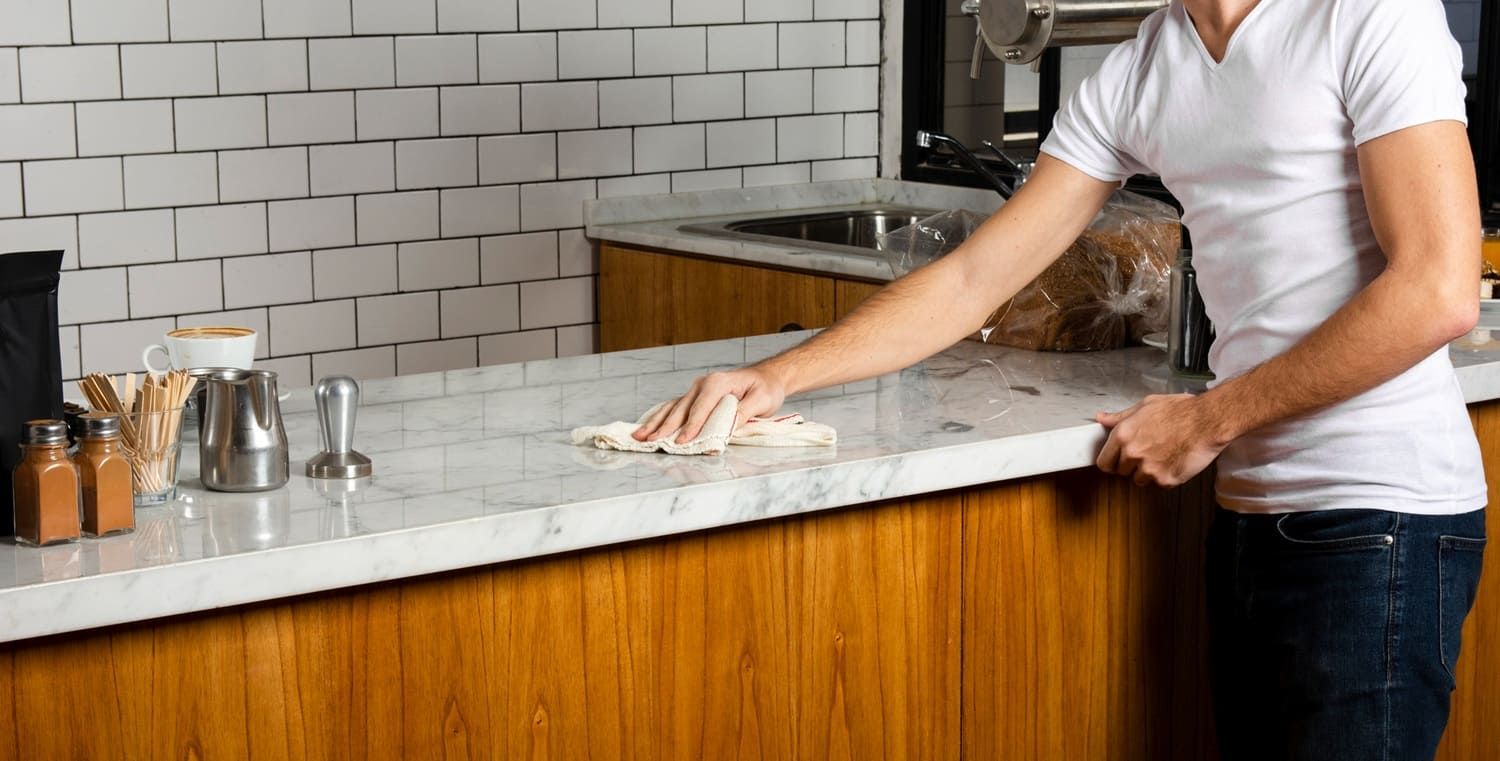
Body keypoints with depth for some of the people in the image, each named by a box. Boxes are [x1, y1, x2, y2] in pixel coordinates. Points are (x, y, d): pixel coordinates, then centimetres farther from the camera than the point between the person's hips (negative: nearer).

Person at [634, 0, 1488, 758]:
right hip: (1249, 513, 6)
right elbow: (972, 279, 9)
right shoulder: (1131, 77, 9)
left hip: (1377, 517, -6)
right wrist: (777, 377, -2)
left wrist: (1207, 420, -11)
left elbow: (1438, 293, -17)